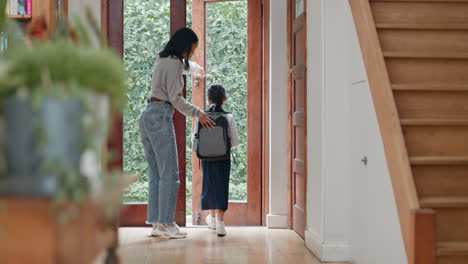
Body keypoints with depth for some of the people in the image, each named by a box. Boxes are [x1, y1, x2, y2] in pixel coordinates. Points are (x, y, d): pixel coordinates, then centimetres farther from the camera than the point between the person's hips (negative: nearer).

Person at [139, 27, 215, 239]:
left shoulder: (163, 60, 20)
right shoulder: (174, 63, -9)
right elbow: (175, 98, -14)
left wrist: (199, 69, 59)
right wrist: (198, 113, -8)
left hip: (148, 116, 10)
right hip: (161, 116, -10)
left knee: (156, 174, 10)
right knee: (169, 173, -7)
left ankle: (156, 223, 11)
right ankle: (166, 223, -6)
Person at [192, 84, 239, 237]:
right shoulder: (229, 118, -8)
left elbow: (194, 139, 0)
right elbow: (235, 142, -6)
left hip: (207, 158, 2)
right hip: (223, 158, -2)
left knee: (210, 185, 18)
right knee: (222, 188, 3)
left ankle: (212, 218, 33)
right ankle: (220, 222, -6)